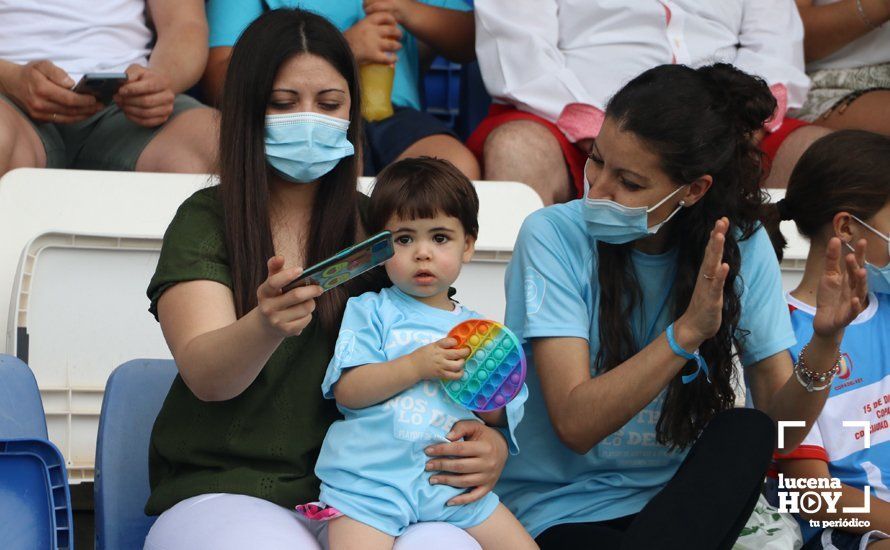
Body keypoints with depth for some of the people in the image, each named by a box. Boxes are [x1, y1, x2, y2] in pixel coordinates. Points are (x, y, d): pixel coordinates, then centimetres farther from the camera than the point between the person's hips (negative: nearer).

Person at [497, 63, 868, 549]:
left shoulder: (741, 247, -2)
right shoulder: (554, 236, -12)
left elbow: (780, 433, -4)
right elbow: (575, 425, -21)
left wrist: (824, 343, -23)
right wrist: (687, 331, -31)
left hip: (677, 503, 6)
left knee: (745, 433, -27)